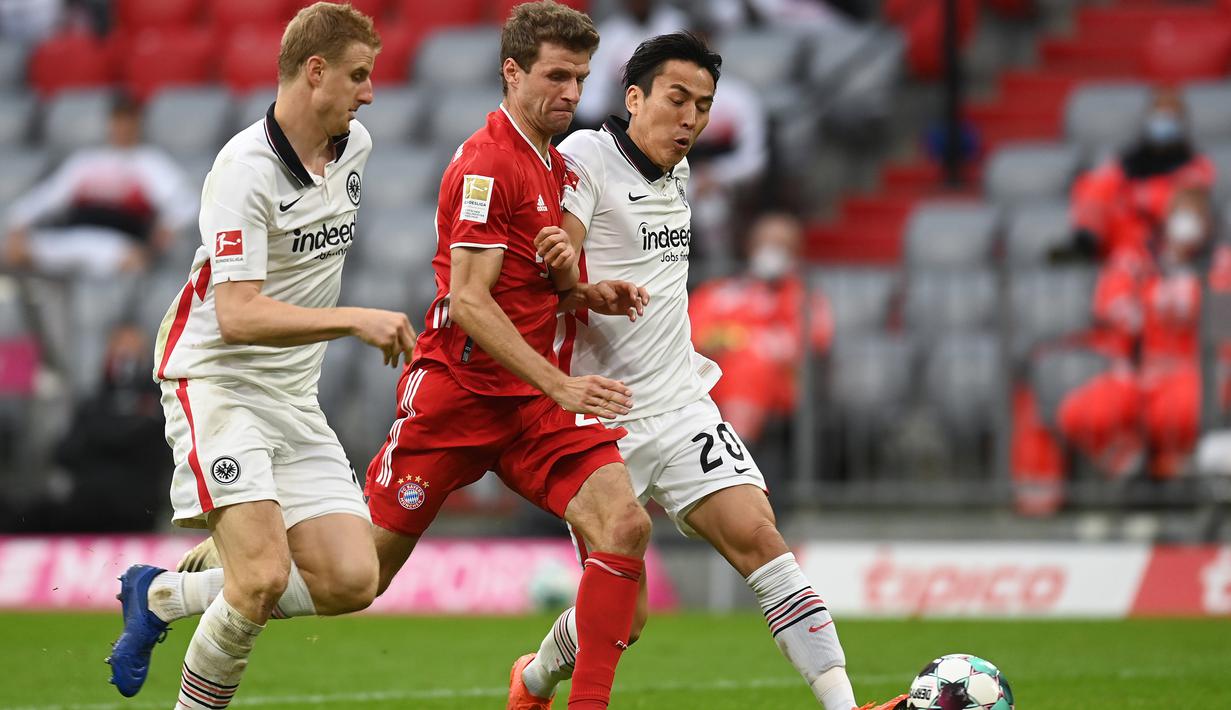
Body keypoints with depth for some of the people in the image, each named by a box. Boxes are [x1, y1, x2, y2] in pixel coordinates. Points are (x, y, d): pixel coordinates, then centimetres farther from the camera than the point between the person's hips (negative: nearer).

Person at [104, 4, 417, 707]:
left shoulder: (355, 146, 6)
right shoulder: (246, 169, -19)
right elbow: (238, 316, -26)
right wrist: (355, 319, -31)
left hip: (295, 398, 8)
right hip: (217, 383, -8)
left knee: (351, 582, -5)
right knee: (264, 576, -23)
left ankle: (162, 594, 14)